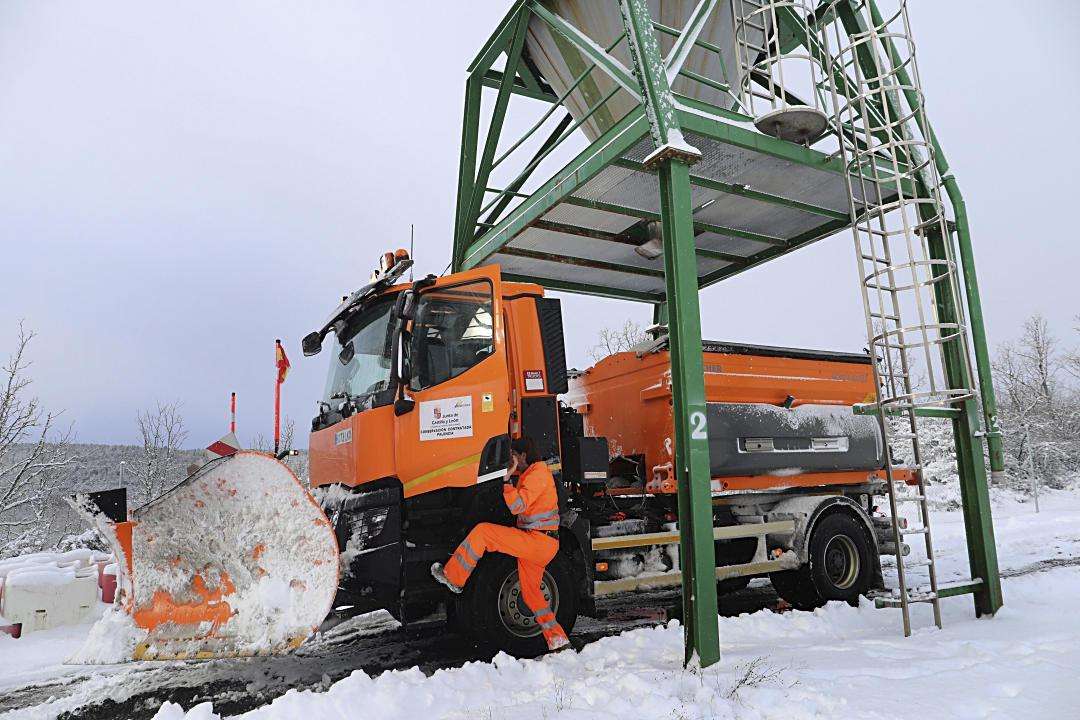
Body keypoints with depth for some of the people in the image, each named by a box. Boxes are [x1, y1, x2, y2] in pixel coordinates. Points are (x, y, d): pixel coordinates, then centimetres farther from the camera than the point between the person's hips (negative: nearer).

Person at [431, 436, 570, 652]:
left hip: (538, 541, -11)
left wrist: (507, 479, -20)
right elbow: (521, 508, 29)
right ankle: (557, 639, 18)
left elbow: (517, 507, -21)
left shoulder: (538, 474, -12)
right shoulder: (532, 474, 22)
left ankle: (453, 578, -3)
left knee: (482, 531, -12)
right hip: (537, 545, 11)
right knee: (531, 592, 16)